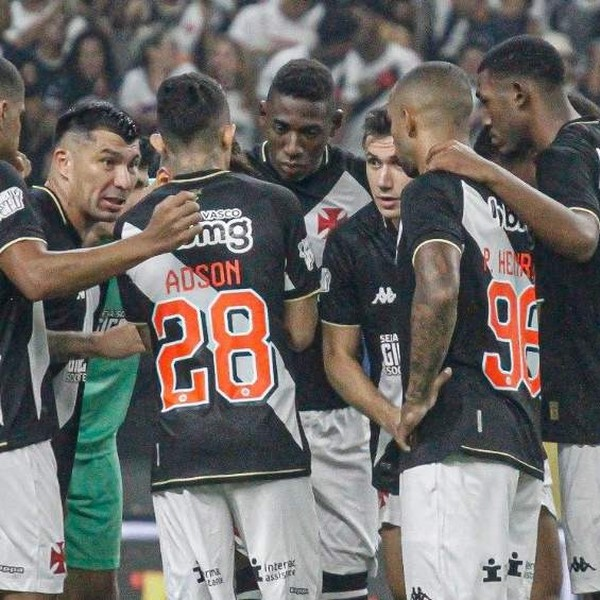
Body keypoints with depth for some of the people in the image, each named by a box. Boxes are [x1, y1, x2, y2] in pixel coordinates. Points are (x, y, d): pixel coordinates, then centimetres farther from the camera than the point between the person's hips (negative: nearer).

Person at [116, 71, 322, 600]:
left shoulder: (137, 224, 4)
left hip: (180, 451, 1)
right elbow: (301, 332, 4)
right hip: (269, 438, -1)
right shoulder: (275, 205, -1)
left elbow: (144, 338, 9)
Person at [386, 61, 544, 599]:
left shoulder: (433, 192, -6)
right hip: (523, 444, 9)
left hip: (457, 437, -9)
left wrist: (417, 397, -14)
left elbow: (440, 291, -23)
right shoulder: (509, 199, 20)